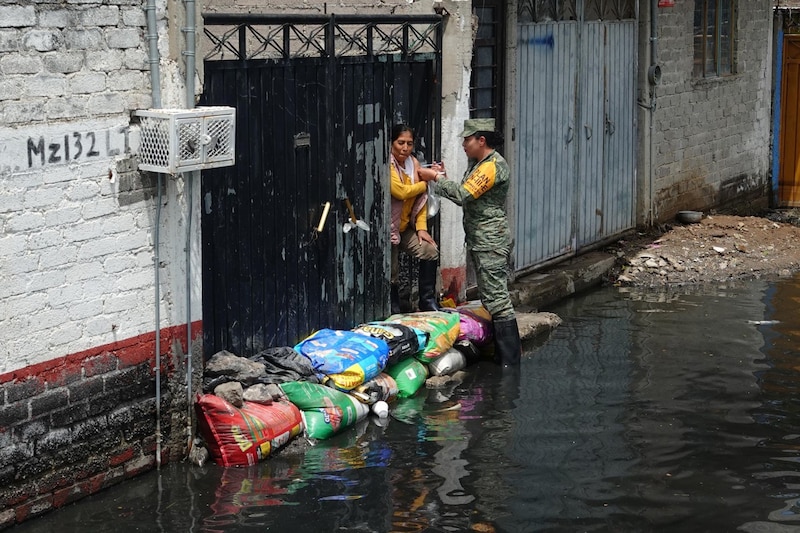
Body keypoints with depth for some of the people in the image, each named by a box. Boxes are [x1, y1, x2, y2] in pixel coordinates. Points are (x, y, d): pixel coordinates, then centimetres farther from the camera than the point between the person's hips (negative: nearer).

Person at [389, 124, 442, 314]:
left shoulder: (413, 163, 6)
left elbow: (420, 199, 7)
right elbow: (401, 192, -25)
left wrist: (421, 228, -1)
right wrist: (424, 183, -8)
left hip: (405, 226, 7)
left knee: (430, 251, -8)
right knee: (392, 275, -1)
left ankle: (427, 301, 3)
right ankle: (395, 311, 16)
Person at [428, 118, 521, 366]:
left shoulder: (493, 165, -16)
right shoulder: (477, 163, 18)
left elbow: (463, 195, -22)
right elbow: (466, 197, 15)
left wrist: (437, 179, -11)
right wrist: (443, 179, 4)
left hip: (491, 241, -11)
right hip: (479, 241, 11)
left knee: (497, 299, -10)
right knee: (490, 298, 12)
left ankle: (510, 358, -9)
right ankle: (501, 353, 17)